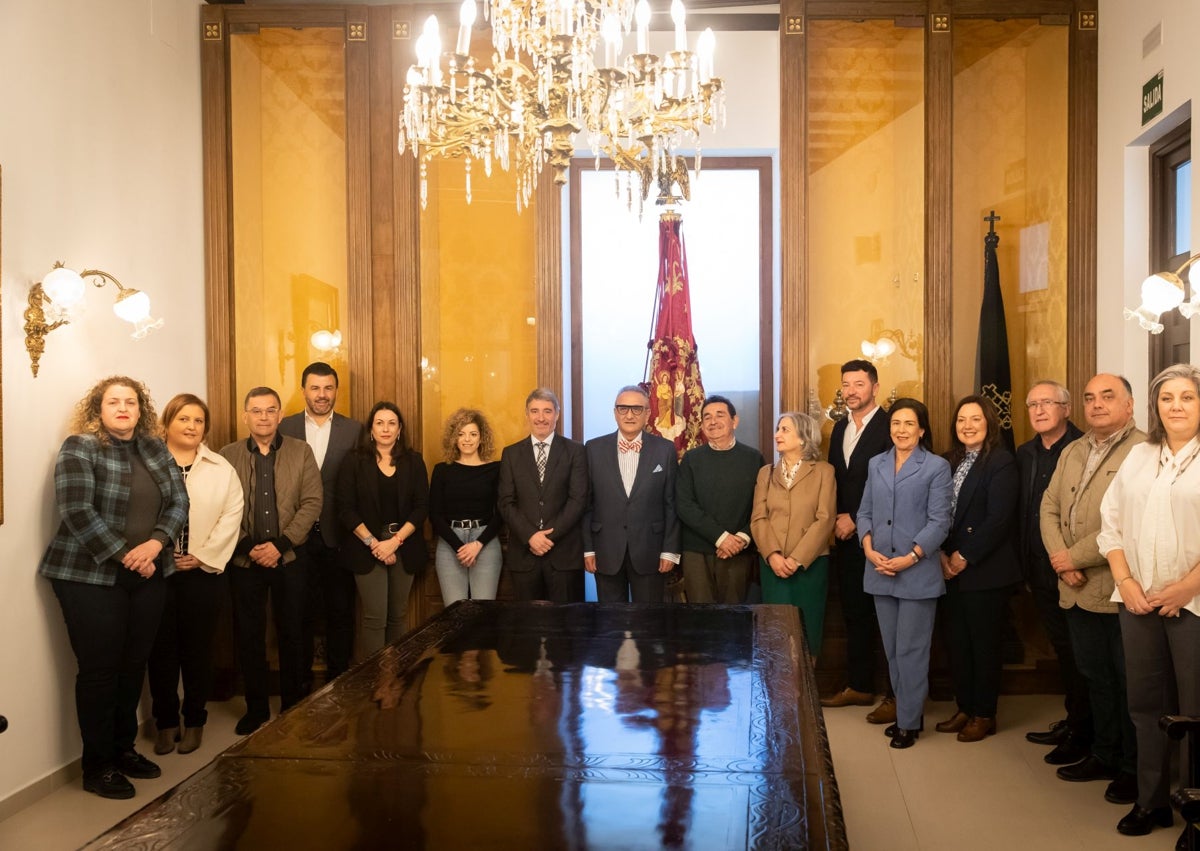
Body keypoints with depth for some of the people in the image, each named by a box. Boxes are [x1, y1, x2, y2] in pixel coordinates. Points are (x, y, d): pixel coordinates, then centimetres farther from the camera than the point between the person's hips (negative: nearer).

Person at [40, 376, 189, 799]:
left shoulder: (155, 449, 9)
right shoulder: (79, 447, -9)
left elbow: (178, 501, 5)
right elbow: (77, 512, -17)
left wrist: (154, 545, -12)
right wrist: (125, 556, -16)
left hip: (148, 576, 5)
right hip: (91, 577, -5)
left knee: (134, 665, 11)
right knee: (99, 669, 1)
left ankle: (124, 748, 26)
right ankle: (97, 766, 13)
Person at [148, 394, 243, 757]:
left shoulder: (221, 469, 7)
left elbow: (231, 515, 0)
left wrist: (204, 556, -9)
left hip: (203, 573, 1)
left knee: (197, 648, 7)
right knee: (162, 649, 5)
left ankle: (194, 721, 20)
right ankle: (165, 722, 18)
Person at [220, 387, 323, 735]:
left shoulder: (301, 452, 2)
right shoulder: (227, 455, 2)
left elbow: (312, 502, -5)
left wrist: (280, 544, -13)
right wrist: (247, 548, -13)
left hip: (289, 558, 0)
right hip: (244, 560, 0)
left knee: (291, 634, 8)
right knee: (248, 636, 7)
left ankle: (293, 705, 21)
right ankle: (255, 708, 21)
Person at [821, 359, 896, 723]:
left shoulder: (891, 427, -11)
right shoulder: (840, 428, 14)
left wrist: (856, 519, -13)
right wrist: (835, 522, 4)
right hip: (846, 537, 7)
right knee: (854, 613, 14)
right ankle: (858, 686, 25)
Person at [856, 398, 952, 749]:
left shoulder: (936, 466, -4)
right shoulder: (876, 464, 10)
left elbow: (939, 522, -8)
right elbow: (865, 512, 10)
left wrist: (910, 558, -16)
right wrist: (869, 549, -6)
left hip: (918, 572, -5)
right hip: (880, 571, 5)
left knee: (911, 650, 1)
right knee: (891, 649, 12)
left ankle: (909, 722, 13)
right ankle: (905, 709, 26)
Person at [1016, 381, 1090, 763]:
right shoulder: (1025, 453, 9)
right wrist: (1025, 563, 10)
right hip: (1040, 572, 7)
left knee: (1077, 650, 3)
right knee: (1062, 648, 16)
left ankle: (1082, 732, 14)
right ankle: (1071, 720, 28)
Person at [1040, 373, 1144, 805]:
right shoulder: (1072, 452, 14)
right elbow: (1050, 508, 12)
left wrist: (1075, 556, -16)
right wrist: (1060, 557, -5)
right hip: (1078, 591, 7)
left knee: (1127, 682, 6)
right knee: (1094, 677, 18)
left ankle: (1132, 768, 20)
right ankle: (1103, 755, 32)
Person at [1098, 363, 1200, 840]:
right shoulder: (1138, 457, 12)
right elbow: (1112, 523, 11)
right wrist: (1125, 581, 0)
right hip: (1139, 602, 5)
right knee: (1145, 703, 11)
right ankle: (1151, 801, 23)